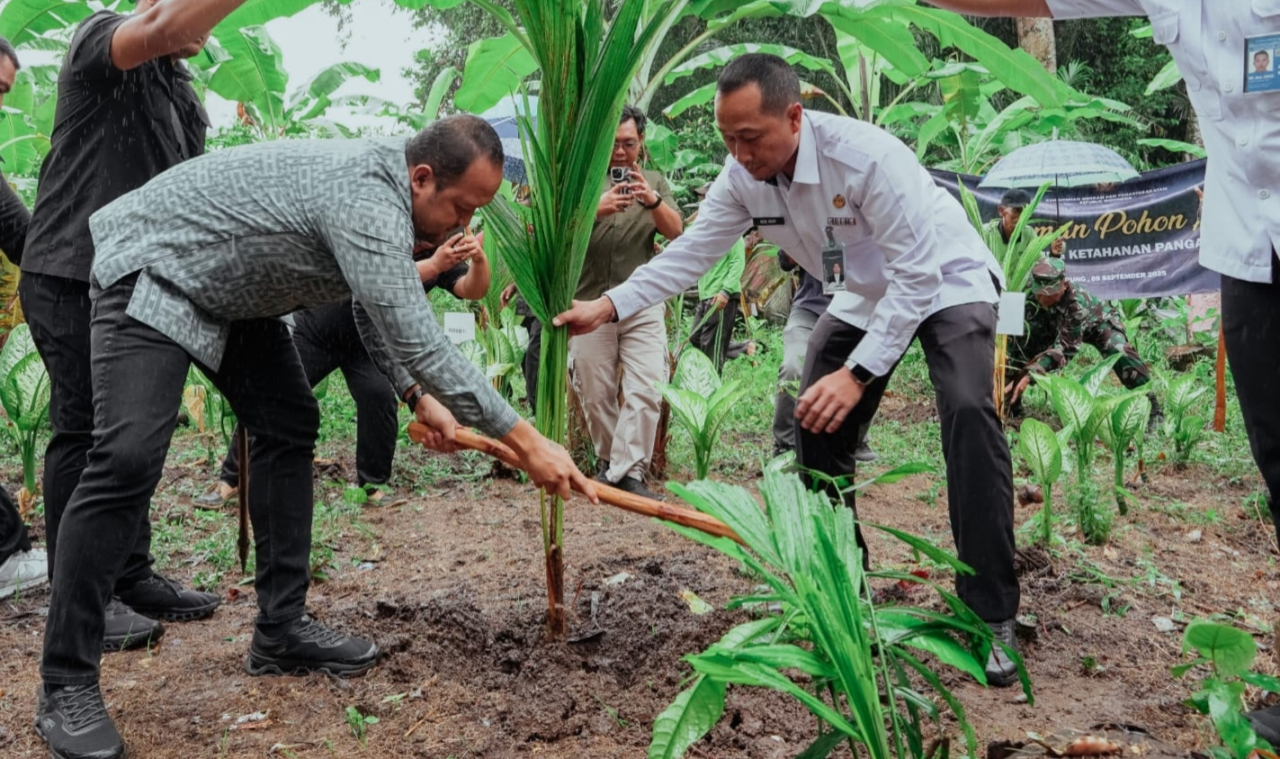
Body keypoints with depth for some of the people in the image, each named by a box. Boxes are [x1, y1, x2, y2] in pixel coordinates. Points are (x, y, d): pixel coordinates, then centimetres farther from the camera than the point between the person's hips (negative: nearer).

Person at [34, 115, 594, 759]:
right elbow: (421, 346, -36)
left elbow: (377, 310, 13)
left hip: (227, 284, 10)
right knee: (129, 458, -21)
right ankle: (65, 685, -11)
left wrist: (418, 398, 5)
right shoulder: (367, 202, -32)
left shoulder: (384, 183, -1)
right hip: (150, 269, -10)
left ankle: (281, 630, 11)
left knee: (289, 428, 5)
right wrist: (526, 443, -31)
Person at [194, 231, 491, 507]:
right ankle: (231, 479, 13)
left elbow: (472, 289, -29)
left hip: (367, 342, 2)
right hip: (316, 329, -2)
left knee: (379, 394, -24)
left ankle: (373, 483, -7)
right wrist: (434, 264, -55)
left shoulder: (442, 253, -13)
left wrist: (479, 259, -50)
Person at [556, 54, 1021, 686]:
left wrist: (858, 373, -37)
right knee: (818, 423, -2)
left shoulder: (866, 156, -34)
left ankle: (992, 617, -19)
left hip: (946, 280, -6)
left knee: (968, 411, -28)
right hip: (867, 294, 7)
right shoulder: (743, 176, -14)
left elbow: (918, 274, -33)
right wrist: (609, 306, -20)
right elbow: (690, 252, -8)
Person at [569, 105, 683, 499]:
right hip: (590, 304, -1)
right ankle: (607, 460, 22)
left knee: (646, 390, -11)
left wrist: (653, 201, -21)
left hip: (642, 306, 1)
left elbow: (676, 231, -1)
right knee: (595, 394, 3)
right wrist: (597, 208, -25)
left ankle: (628, 472, -5)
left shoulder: (654, 182, 12)